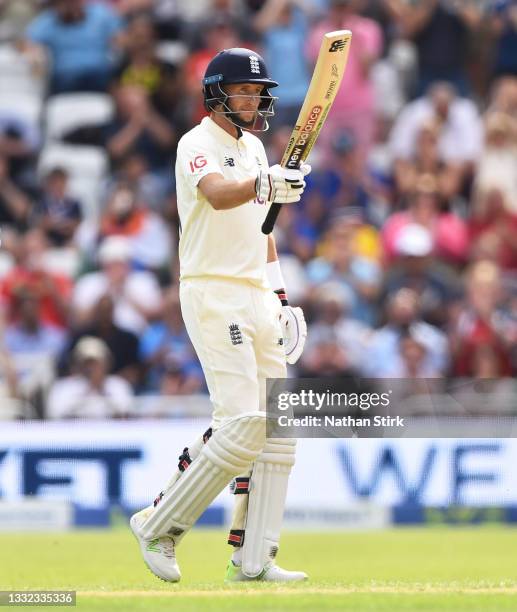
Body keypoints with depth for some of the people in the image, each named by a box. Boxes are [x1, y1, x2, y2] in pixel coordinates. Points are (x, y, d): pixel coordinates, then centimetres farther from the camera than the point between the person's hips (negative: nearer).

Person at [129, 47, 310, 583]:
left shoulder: (253, 148, 18)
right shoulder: (198, 145, -9)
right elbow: (218, 195, -31)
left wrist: (280, 297, 19)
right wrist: (267, 183, -50)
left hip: (256, 298, 9)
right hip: (212, 294, -9)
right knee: (243, 425, -17)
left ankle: (253, 558, 3)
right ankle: (159, 525, -3)